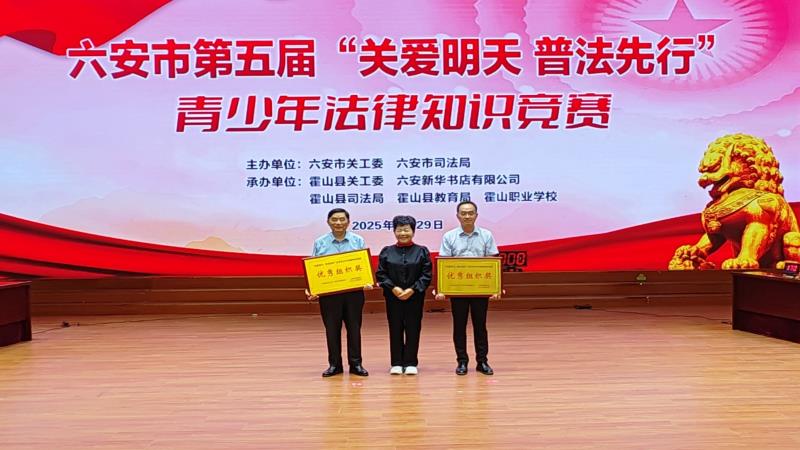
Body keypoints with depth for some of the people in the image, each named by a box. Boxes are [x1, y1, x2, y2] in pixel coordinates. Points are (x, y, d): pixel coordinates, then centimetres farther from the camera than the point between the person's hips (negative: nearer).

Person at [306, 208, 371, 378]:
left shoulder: (358, 241, 3)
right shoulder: (320, 243, 4)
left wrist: (368, 282, -16)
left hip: (354, 292, 0)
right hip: (328, 293, 0)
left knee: (354, 327, 6)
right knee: (332, 328, 6)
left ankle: (355, 363, 15)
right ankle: (334, 364, 17)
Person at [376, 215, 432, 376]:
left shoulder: (422, 251, 2)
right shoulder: (387, 252, 5)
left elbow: (427, 275, -3)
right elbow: (380, 274, 1)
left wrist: (413, 289, -14)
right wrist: (393, 288, -13)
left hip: (415, 297, -1)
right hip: (393, 297, 1)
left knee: (413, 329, 3)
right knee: (395, 329, 5)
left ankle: (410, 363, 12)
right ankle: (397, 363, 13)